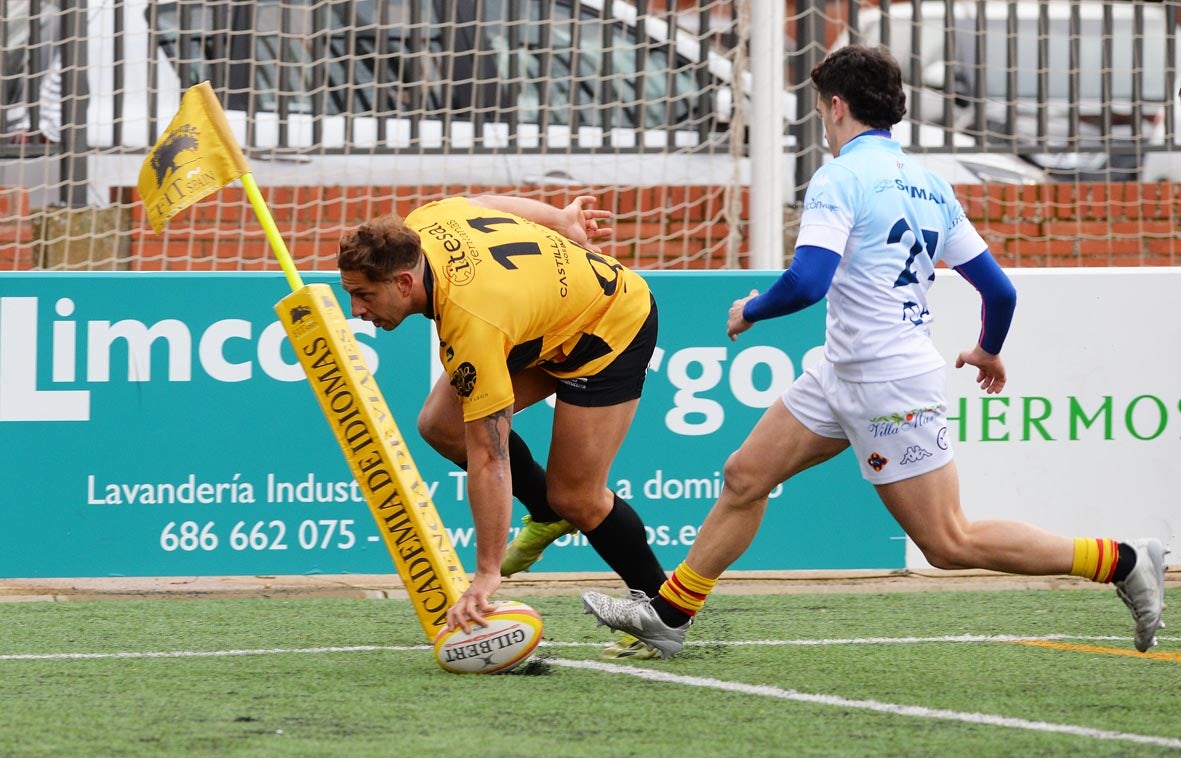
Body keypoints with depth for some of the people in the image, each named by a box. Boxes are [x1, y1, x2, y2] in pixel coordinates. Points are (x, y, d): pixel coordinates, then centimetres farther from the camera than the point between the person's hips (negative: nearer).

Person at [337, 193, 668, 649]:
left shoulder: (472, 326, -39)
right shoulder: (424, 223, -20)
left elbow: (489, 460, -35)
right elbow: (489, 203, 3)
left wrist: (486, 573, -31)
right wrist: (562, 221, 21)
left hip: (610, 332, -9)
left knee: (577, 498, -9)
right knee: (441, 425, -2)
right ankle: (548, 513, 20)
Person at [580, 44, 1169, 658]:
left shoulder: (840, 179, -14)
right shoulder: (930, 186, 10)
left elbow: (806, 281, -26)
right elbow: (999, 291, 12)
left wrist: (750, 311, -6)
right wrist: (988, 353, 32)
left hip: (892, 386, -10)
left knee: (950, 545, -5)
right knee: (744, 477, 12)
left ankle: (1123, 561, -2)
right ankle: (669, 613, 19)